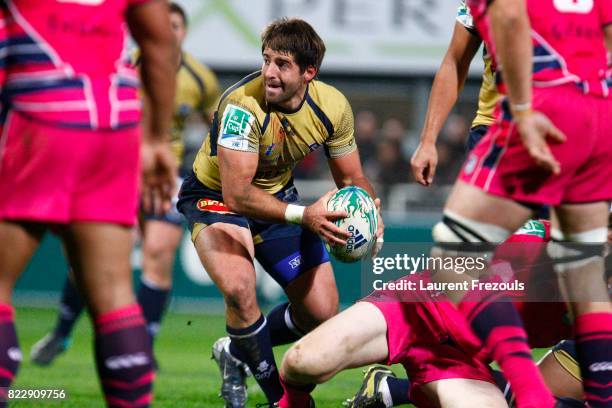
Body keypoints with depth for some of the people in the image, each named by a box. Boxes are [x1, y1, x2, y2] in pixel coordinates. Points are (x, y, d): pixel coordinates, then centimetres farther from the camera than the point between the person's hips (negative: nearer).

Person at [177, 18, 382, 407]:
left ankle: (236, 352, 30)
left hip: (279, 195, 6)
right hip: (217, 198, -6)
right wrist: (303, 215, -49)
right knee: (239, 289, -33)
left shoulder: (333, 106, -17)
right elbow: (237, 193, -38)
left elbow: (351, 177, -3)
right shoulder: (243, 105, -34)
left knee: (322, 312, 2)